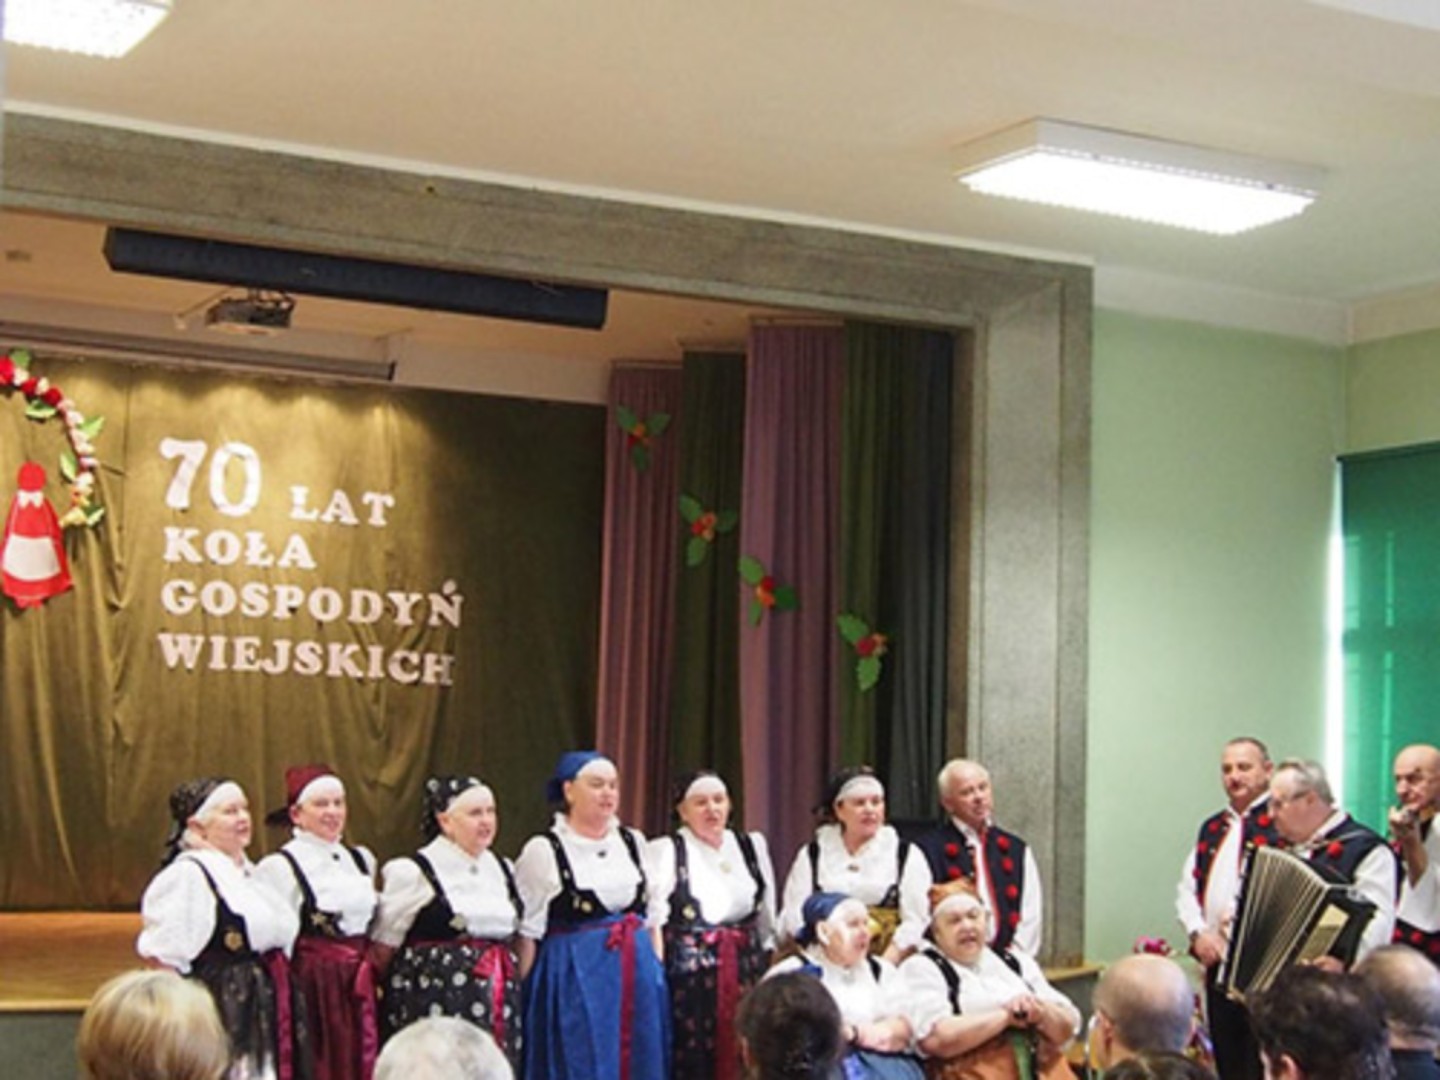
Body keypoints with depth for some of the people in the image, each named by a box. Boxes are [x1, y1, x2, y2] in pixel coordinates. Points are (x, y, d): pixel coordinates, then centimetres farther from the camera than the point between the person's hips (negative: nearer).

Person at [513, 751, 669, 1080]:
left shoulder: (633, 842, 12)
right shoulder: (543, 850, -3)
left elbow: (654, 918, 15)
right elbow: (528, 932, -2)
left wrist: (658, 975, 9)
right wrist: (527, 993, -4)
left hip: (639, 977, 5)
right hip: (574, 981, -5)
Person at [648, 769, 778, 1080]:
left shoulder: (752, 846, 12)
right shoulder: (665, 851, -4)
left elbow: (768, 919, 19)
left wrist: (770, 972, 19)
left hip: (747, 975, 4)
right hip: (688, 980, -4)